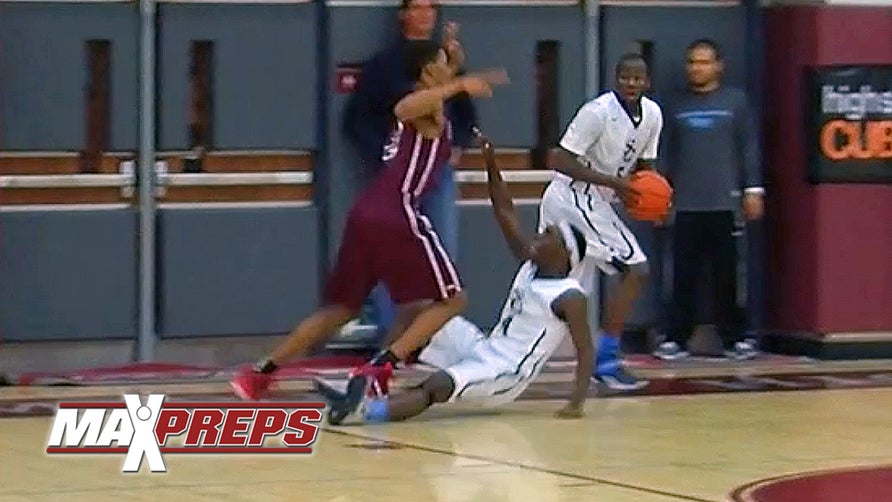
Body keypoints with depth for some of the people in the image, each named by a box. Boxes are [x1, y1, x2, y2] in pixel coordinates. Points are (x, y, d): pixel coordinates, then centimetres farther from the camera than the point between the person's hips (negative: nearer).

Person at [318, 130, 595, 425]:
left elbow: (585, 350, -15)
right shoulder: (530, 265, 12)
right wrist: (491, 164, 3)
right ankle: (368, 384, -15)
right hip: (484, 349, 9)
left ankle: (365, 409, -56)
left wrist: (576, 403, -27)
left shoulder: (570, 297, -11)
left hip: (507, 375, -9)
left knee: (436, 387, -32)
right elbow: (505, 214, 12)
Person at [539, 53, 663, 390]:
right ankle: (606, 361, -9)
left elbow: (644, 165, 18)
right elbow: (561, 161, -20)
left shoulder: (652, 115, 5)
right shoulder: (598, 111, -19)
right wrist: (614, 182, -26)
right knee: (635, 270, -12)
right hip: (575, 197, -9)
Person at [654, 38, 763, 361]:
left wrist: (753, 190, -2)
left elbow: (749, 148, 3)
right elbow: (670, 153, 15)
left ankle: (732, 338, 10)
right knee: (684, 275, 0)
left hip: (724, 203, -2)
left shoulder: (735, 101, 4)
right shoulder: (679, 106, 12)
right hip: (686, 204, 2)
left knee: (726, 274, 2)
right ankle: (676, 339, 3)